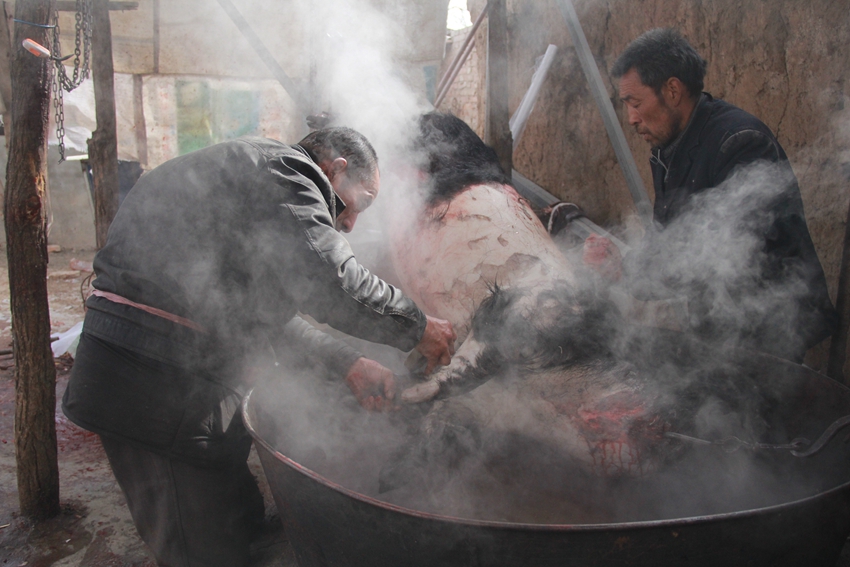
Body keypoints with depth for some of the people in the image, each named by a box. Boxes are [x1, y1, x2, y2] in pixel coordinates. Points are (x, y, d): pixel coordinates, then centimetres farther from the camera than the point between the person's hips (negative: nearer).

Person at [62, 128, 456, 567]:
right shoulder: (285, 169, -7)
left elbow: (260, 310, 23)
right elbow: (328, 277, -22)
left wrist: (345, 361, 15)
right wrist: (417, 328, -6)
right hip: (159, 385, -10)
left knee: (242, 523, 16)